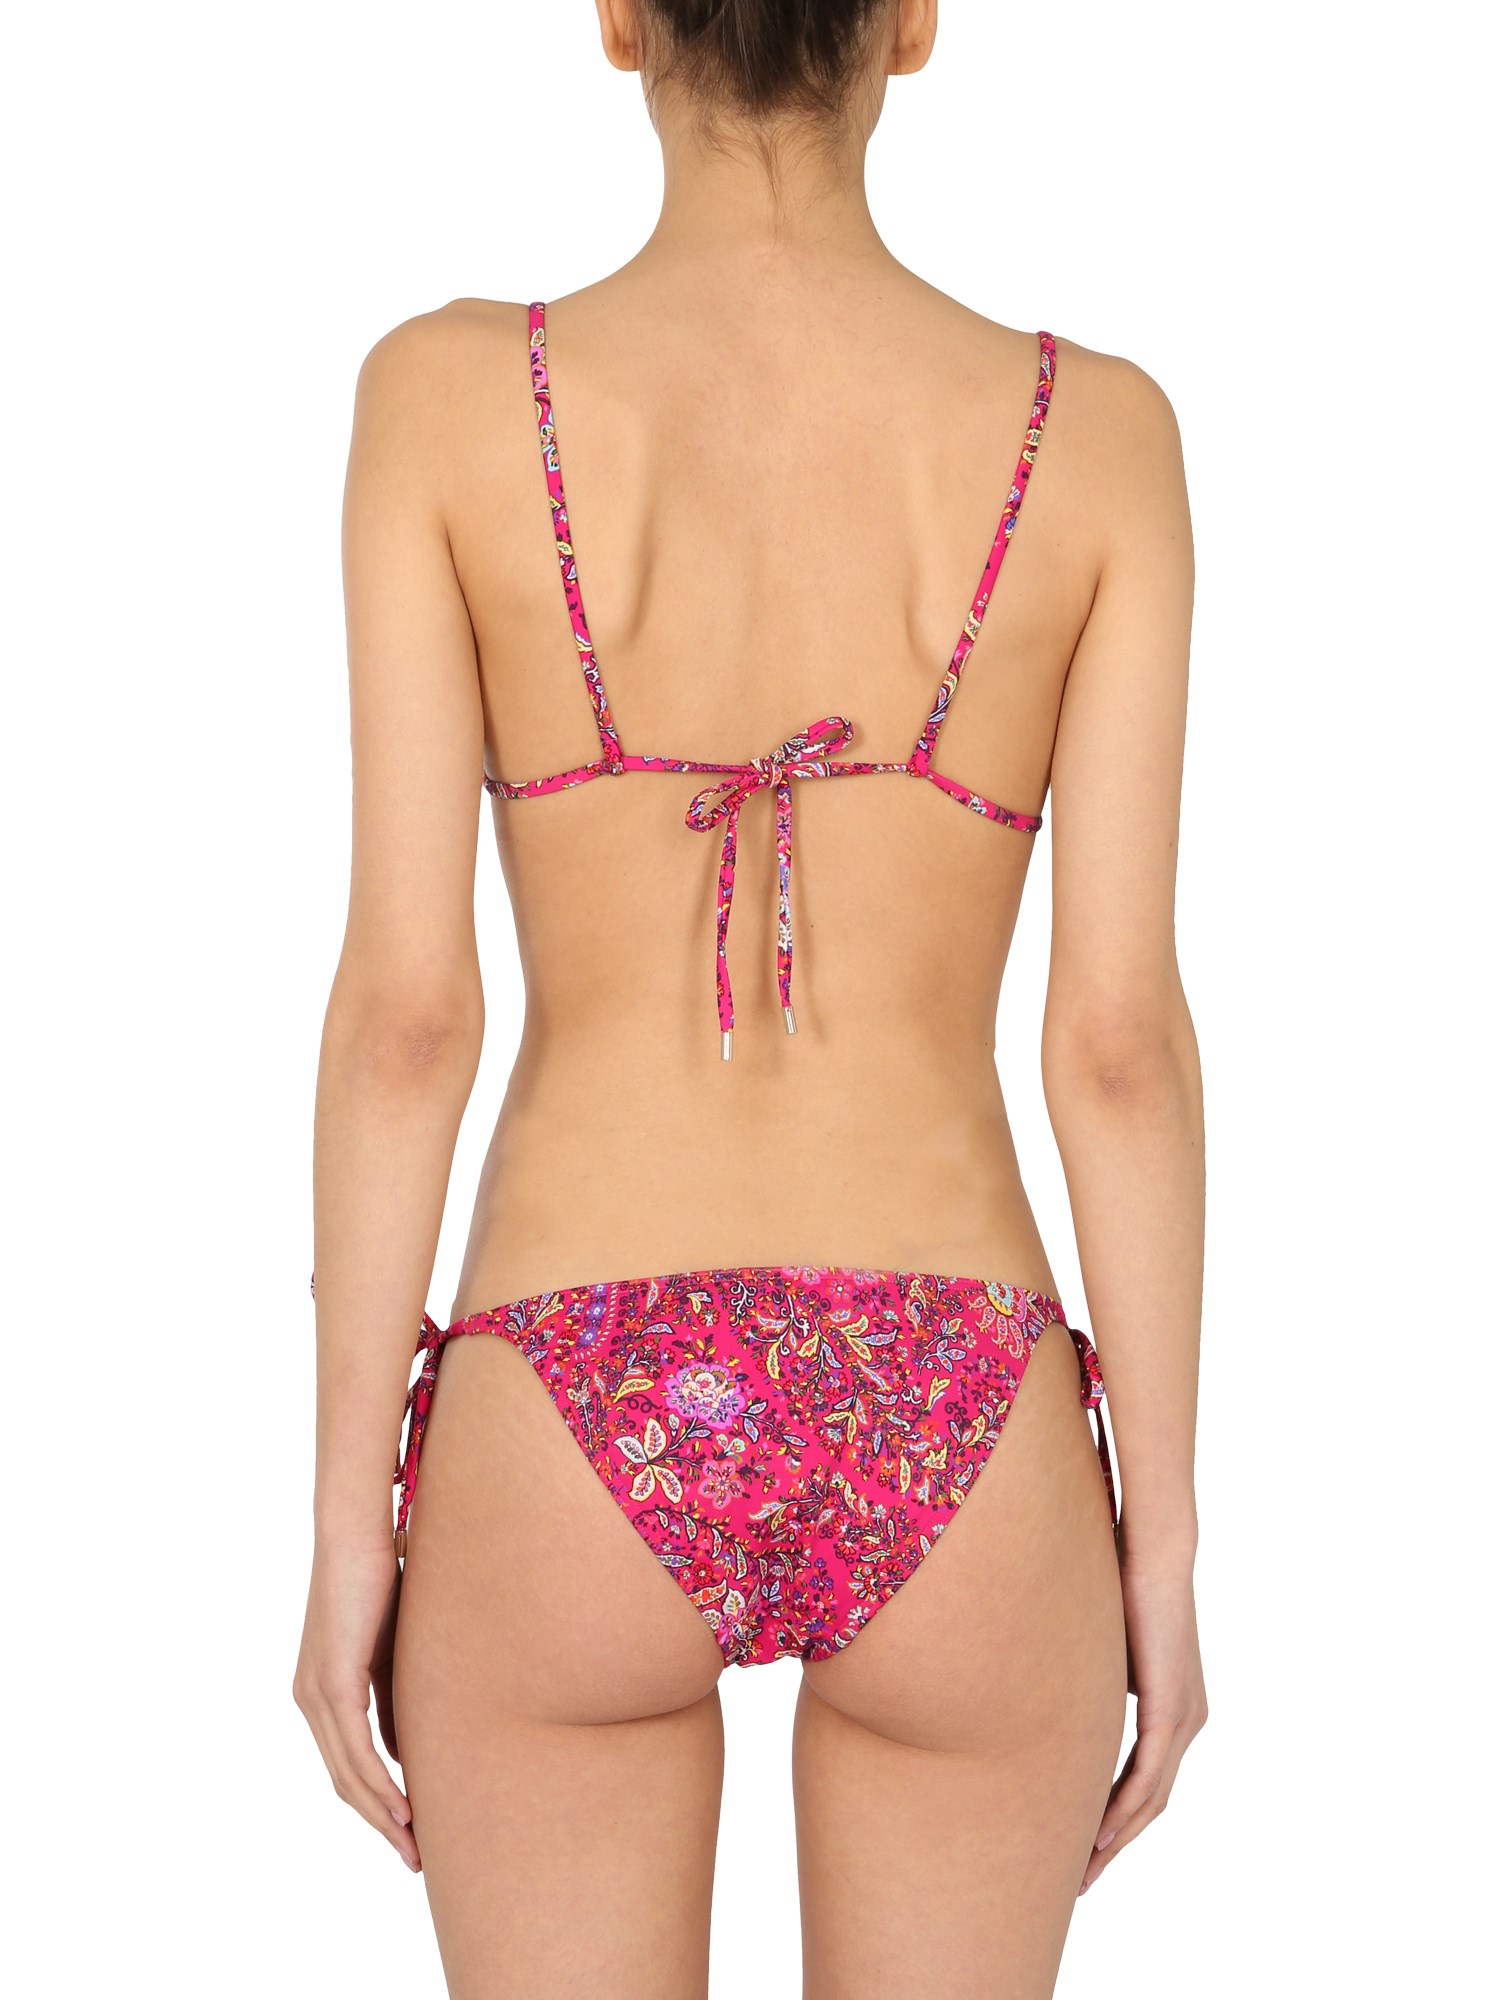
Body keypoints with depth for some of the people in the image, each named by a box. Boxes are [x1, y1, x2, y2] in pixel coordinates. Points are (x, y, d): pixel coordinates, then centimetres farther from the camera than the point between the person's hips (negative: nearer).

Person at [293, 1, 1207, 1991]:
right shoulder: (1096, 429, -3)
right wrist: (1161, 1547, 4)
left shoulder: (448, 391, -5)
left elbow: (406, 1001, -7)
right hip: (952, 1459, 1)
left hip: (573, 1455, -1)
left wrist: (346, 1522, 2)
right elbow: (1122, 1036, -5)